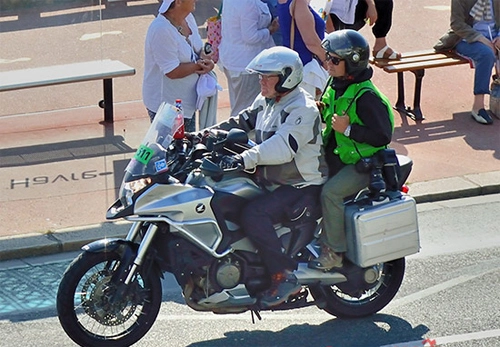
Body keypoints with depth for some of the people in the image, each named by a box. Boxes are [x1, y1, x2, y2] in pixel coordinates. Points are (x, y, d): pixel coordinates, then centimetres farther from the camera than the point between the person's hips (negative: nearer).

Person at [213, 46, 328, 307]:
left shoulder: (303, 109, -18)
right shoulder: (266, 101, 12)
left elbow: (283, 146, -32)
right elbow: (241, 123, 17)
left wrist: (244, 159, -43)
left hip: (301, 186, -10)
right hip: (271, 179, 10)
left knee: (253, 214, -30)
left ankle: (285, 276, -24)